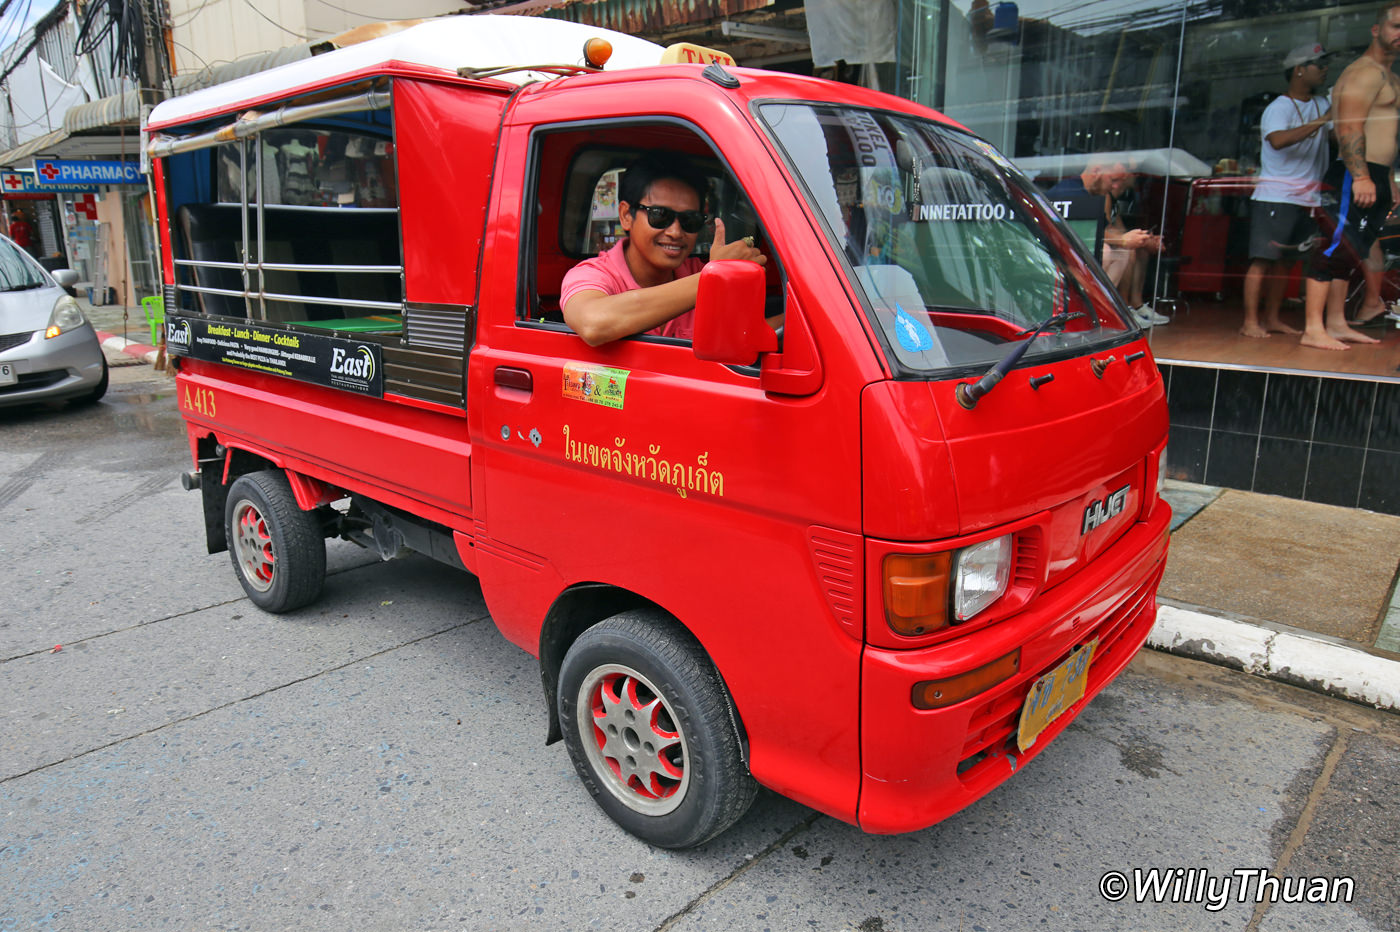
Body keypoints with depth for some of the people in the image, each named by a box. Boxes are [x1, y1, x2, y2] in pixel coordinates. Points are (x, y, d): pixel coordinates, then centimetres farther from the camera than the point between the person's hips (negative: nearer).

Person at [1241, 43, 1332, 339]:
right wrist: (1320, 121, -29)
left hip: (1305, 200, 8)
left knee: (1285, 261, 8)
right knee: (1262, 260, -10)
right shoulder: (1279, 107, -9)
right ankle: (1250, 322, -9)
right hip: (1275, 197, -8)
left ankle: (1272, 318, 13)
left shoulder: (1321, 104, 17)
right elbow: (1278, 140, -28)